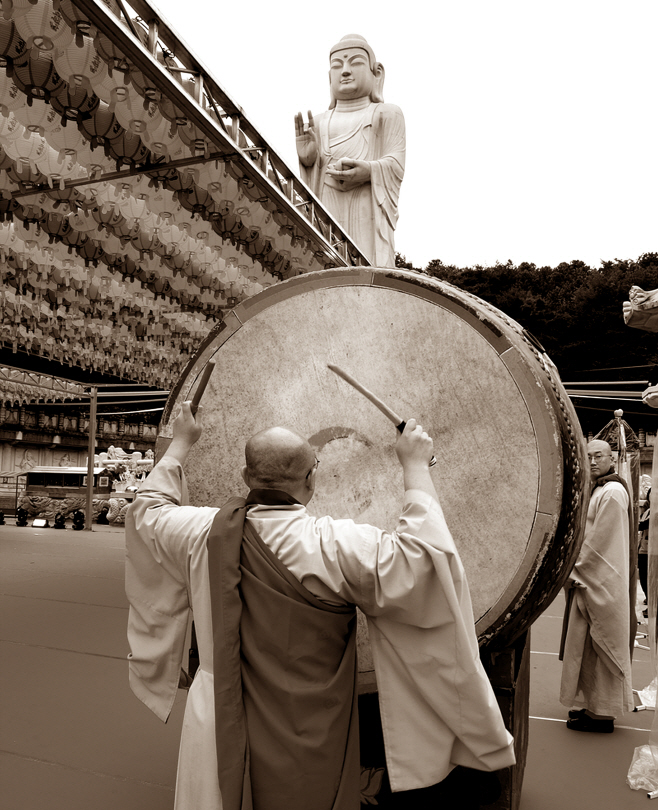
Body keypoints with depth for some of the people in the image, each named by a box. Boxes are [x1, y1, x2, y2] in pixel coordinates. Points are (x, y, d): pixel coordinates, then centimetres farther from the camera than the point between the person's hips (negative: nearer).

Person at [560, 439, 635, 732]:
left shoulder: (612, 493, -17)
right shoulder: (598, 491, 15)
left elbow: (599, 543, -19)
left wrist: (575, 571, -12)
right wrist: (576, 569, 12)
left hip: (603, 584, -10)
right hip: (591, 580, 10)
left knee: (601, 646, 0)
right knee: (592, 646, 15)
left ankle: (602, 714, 10)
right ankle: (594, 705, 25)